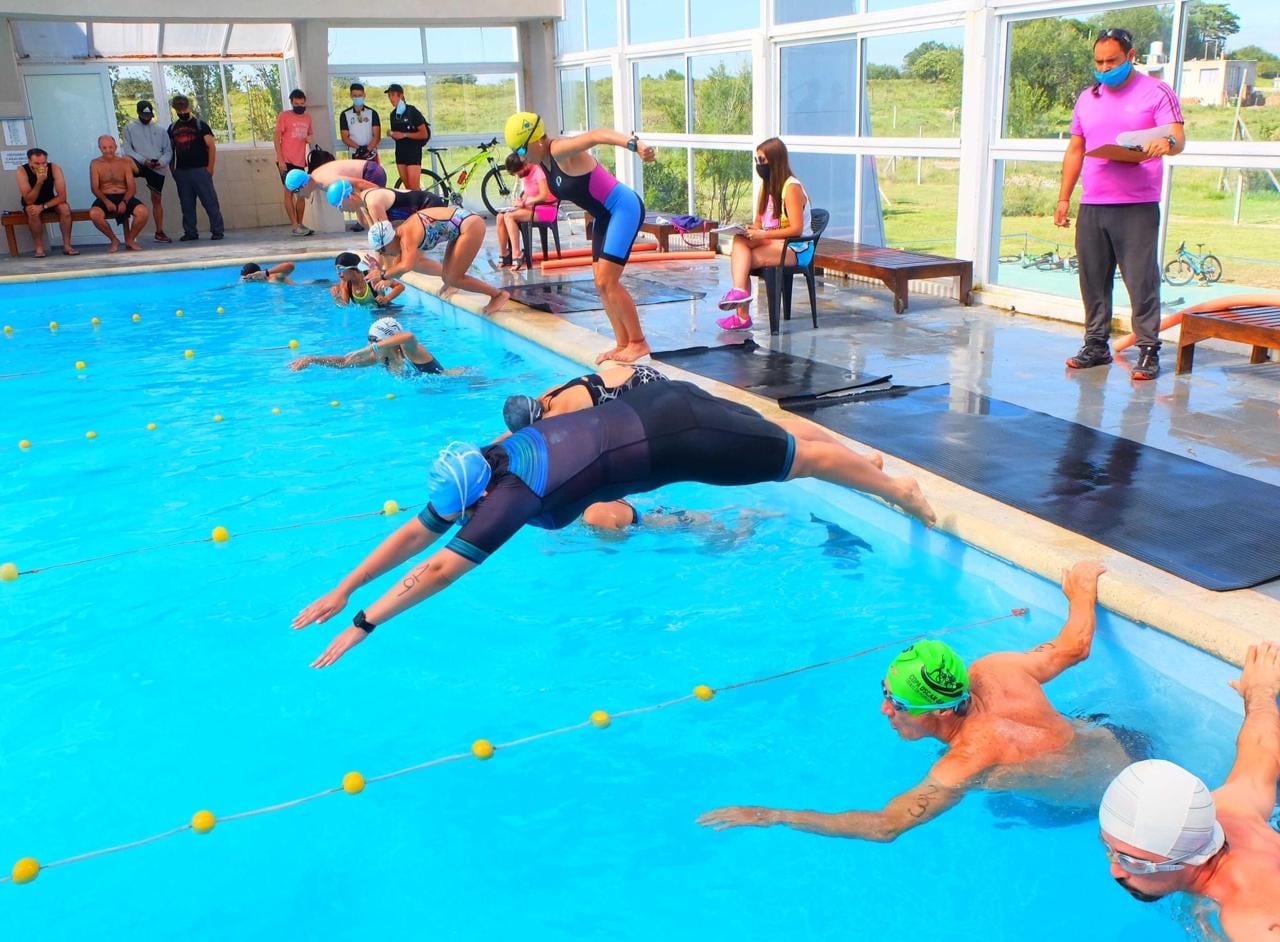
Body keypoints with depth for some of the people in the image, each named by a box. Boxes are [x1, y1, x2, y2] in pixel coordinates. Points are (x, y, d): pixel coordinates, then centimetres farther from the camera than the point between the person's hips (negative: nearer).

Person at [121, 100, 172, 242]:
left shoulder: (160, 130, 13)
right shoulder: (130, 127, 8)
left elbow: (168, 151, 9)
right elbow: (128, 150, 0)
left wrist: (162, 162, -11)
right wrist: (143, 160, -15)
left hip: (157, 168, 2)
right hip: (140, 165, -2)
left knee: (157, 199, 2)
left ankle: (159, 232, 8)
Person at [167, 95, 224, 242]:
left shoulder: (200, 125, 1)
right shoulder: (172, 128, 14)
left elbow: (212, 147, -3)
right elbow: (170, 150, 17)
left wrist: (210, 168, -10)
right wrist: (172, 169, 9)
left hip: (200, 169, -4)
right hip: (181, 172, 4)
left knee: (210, 201, -6)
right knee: (186, 204, 6)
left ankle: (217, 231, -3)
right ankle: (190, 232, 12)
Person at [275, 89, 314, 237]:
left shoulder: (308, 117, 11)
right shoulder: (283, 116, -4)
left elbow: (311, 134, 25)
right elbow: (277, 138, -5)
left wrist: (310, 138, -1)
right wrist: (280, 159, -13)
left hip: (300, 162, 6)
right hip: (286, 161, -6)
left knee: (302, 194, 9)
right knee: (289, 192, -4)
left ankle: (300, 225, 19)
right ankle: (295, 227, -5)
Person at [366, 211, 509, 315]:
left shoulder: (407, 236, -22)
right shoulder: (402, 235, 5)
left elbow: (406, 267, -37)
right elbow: (398, 266, 14)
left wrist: (383, 274, -23)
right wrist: (381, 268, -4)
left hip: (470, 225, -10)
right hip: (461, 226, 10)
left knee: (453, 279, -7)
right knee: (447, 276, 11)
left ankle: (499, 294, 1)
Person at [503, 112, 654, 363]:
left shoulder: (561, 151, -22)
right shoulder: (545, 162, 5)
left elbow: (597, 135, -39)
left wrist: (633, 144, -54)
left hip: (624, 208, -10)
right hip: (604, 217, 10)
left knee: (607, 281, -11)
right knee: (601, 284, 7)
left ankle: (639, 343, 0)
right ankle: (623, 344, 15)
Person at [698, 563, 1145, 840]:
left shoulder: (969, 762, -39)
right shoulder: (994, 670, -24)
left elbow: (884, 826, -41)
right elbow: (1074, 646, -9)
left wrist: (770, 815, -40)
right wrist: (1083, 590, 13)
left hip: (1115, 792, -6)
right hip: (1107, 735, 6)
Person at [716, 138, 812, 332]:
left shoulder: (792, 188, -14)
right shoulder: (767, 186, 13)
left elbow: (796, 229, -21)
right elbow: (759, 223, 15)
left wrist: (762, 235, -25)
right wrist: (749, 230, -8)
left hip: (795, 249, -8)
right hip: (772, 243, 8)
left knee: (742, 259, -23)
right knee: (739, 242, -20)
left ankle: (742, 316, -19)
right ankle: (739, 290, -33)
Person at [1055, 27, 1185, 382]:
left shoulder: (1157, 93, 3)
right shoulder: (1087, 98, 17)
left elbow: (1178, 137, -7)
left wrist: (1166, 143, -31)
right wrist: (1064, 199, 15)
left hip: (1138, 208, -5)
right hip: (1092, 207, 5)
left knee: (1142, 281, -6)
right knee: (1092, 279, 5)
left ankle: (1148, 352, 0)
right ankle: (1096, 345, 15)